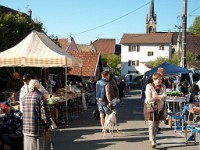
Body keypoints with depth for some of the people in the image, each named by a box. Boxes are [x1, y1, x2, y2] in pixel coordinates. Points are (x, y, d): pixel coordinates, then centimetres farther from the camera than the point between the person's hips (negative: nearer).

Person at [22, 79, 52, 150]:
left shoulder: (25, 98, 7)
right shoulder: (41, 97, -11)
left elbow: (24, 113, 10)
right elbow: (45, 114, -14)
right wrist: (48, 125, 1)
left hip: (26, 130, 6)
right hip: (38, 131, -5)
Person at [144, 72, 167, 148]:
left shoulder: (163, 87, 3)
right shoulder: (149, 86, -11)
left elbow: (165, 97, -9)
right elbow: (149, 99, -19)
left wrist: (156, 97, -24)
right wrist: (160, 97, -14)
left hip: (159, 108, 5)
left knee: (156, 125, 12)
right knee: (152, 125, -11)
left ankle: (152, 139, 27)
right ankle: (153, 141, -15)